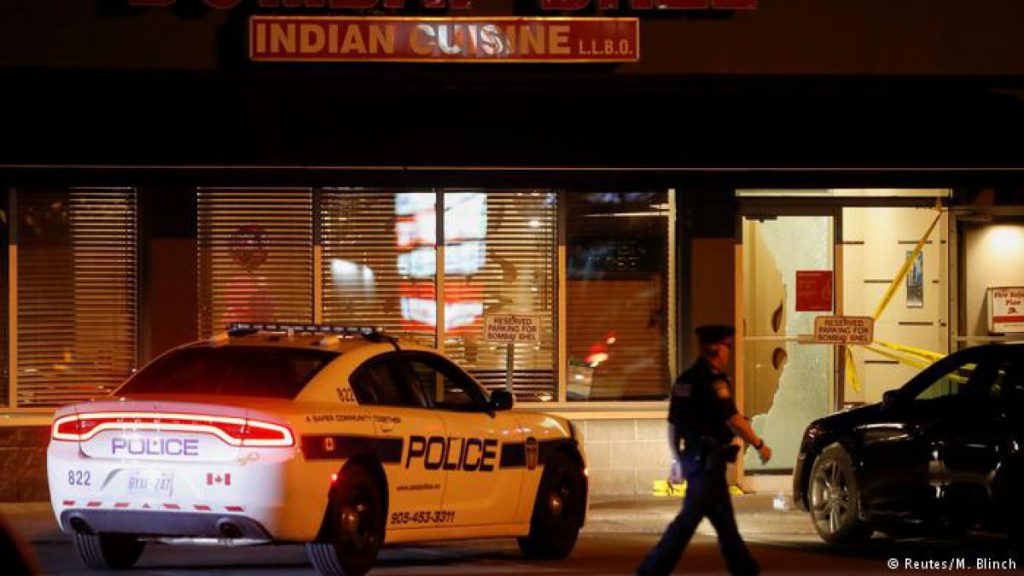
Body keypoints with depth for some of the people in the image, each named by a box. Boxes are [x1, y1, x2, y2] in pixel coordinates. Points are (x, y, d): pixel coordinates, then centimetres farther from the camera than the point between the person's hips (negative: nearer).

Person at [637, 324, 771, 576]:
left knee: (723, 518, 15)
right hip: (707, 460, -9)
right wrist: (759, 445, -7)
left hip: (690, 457, 9)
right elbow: (733, 420, -17)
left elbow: (672, 424, 17)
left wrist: (677, 460, 24)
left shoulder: (685, 380, 12)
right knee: (689, 517, -8)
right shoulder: (713, 381, -15)